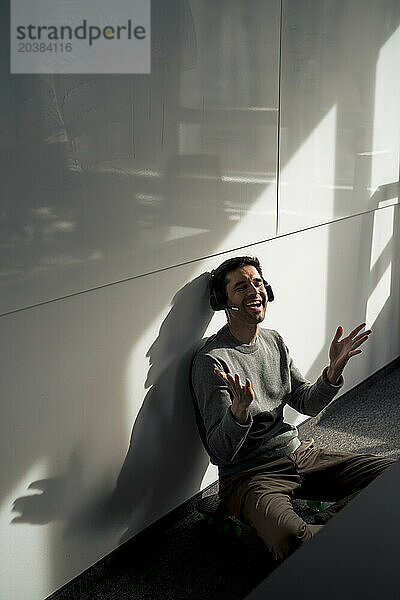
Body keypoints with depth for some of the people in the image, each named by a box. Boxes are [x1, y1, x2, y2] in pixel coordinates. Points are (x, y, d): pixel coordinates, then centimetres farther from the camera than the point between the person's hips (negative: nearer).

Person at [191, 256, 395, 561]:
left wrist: (334, 370, -4)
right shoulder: (211, 360, -15)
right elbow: (222, 452, -19)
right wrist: (239, 410, -40)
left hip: (298, 454, 7)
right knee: (291, 541, -36)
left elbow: (307, 403, 14)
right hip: (249, 475, -7)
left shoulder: (274, 341, 10)